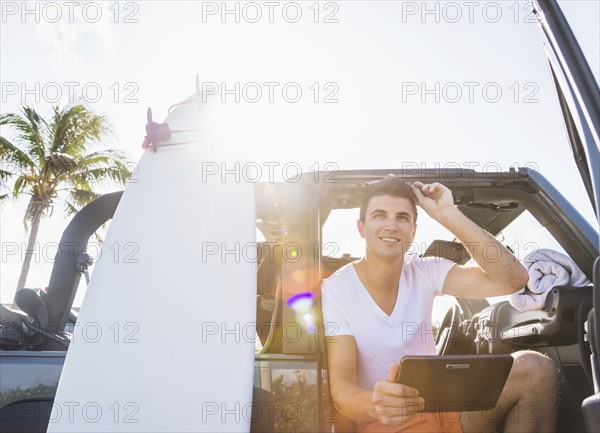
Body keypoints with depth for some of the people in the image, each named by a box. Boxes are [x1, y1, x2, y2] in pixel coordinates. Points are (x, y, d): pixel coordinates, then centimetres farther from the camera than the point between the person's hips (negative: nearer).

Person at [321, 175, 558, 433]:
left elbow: (512, 280, -12)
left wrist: (448, 215, -17)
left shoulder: (425, 273, -1)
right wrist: (373, 404, -42)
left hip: (440, 404, 6)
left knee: (534, 369, -15)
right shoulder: (333, 293, -12)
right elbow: (341, 387, -19)